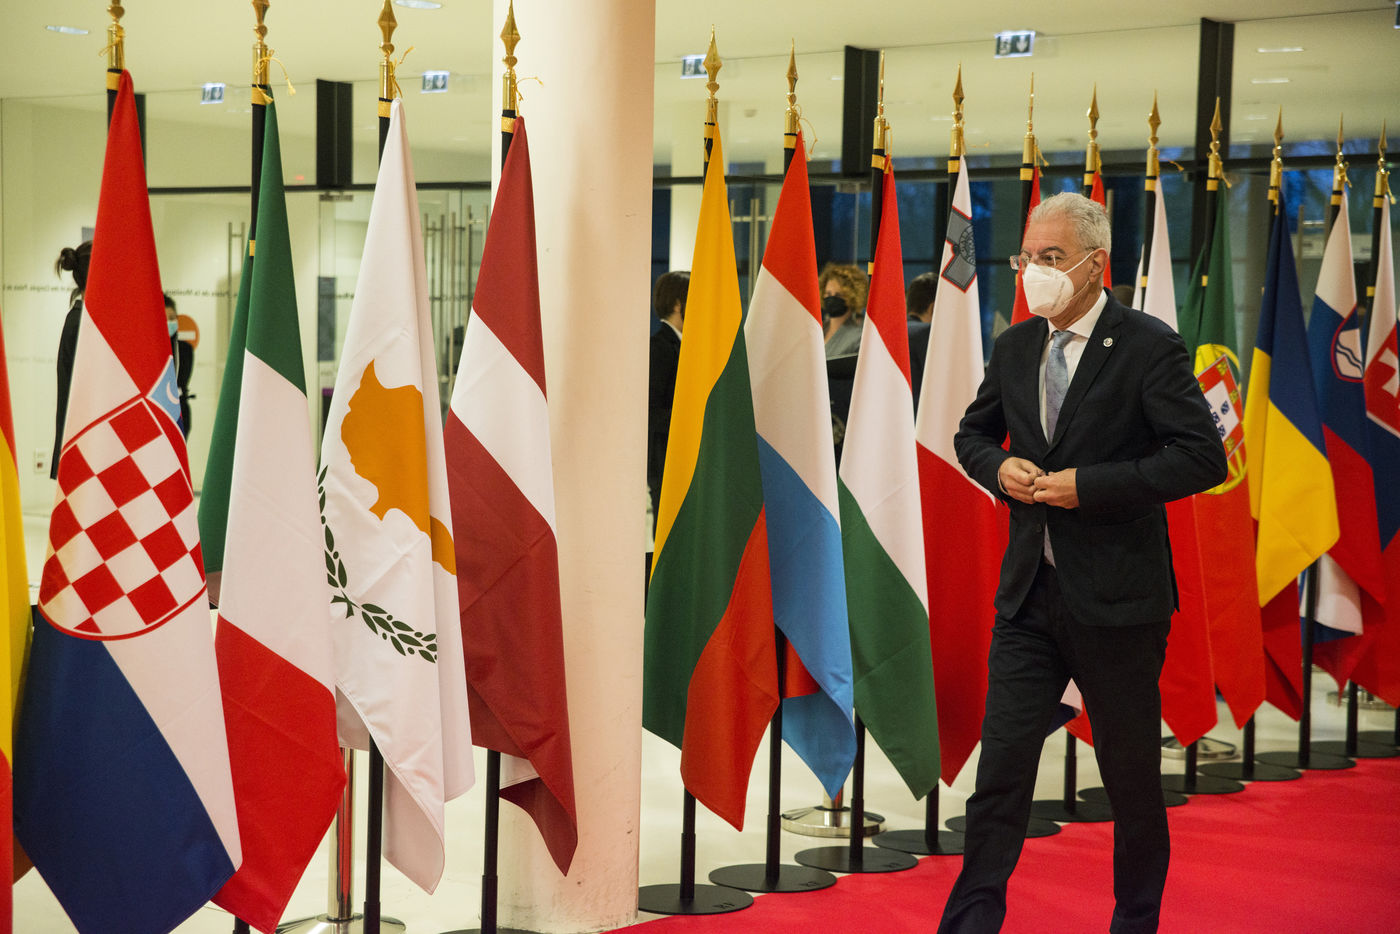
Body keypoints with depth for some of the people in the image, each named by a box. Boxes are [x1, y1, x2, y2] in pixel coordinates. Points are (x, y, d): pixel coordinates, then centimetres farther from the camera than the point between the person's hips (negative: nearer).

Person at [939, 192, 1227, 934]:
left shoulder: (1149, 347, -9)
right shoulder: (1015, 348, 9)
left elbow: (1204, 457, -15)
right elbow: (972, 433, 22)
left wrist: (1089, 485, -20)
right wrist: (998, 467, -2)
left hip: (1116, 597, -4)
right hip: (1029, 592, 4)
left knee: (1131, 773, 10)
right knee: (1002, 761, -1)